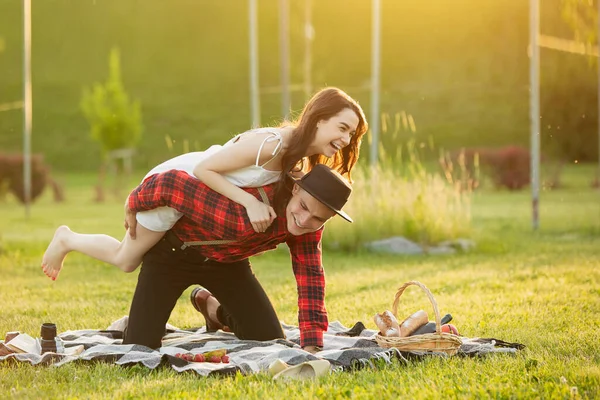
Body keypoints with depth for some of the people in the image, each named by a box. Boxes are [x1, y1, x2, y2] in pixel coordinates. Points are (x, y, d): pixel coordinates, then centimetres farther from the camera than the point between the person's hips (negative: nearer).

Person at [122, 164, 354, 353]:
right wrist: (133, 206, -20)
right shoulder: (243, 217, -44)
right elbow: (168, 183, -40)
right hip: (174, 253, -6)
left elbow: (310, 275, -14)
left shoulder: (310, 218, -22)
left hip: (228, 260, 6)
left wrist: (312, 346, -20)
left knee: (270, 341, 3)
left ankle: (215, 309, 33)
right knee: (139, 347, -15)